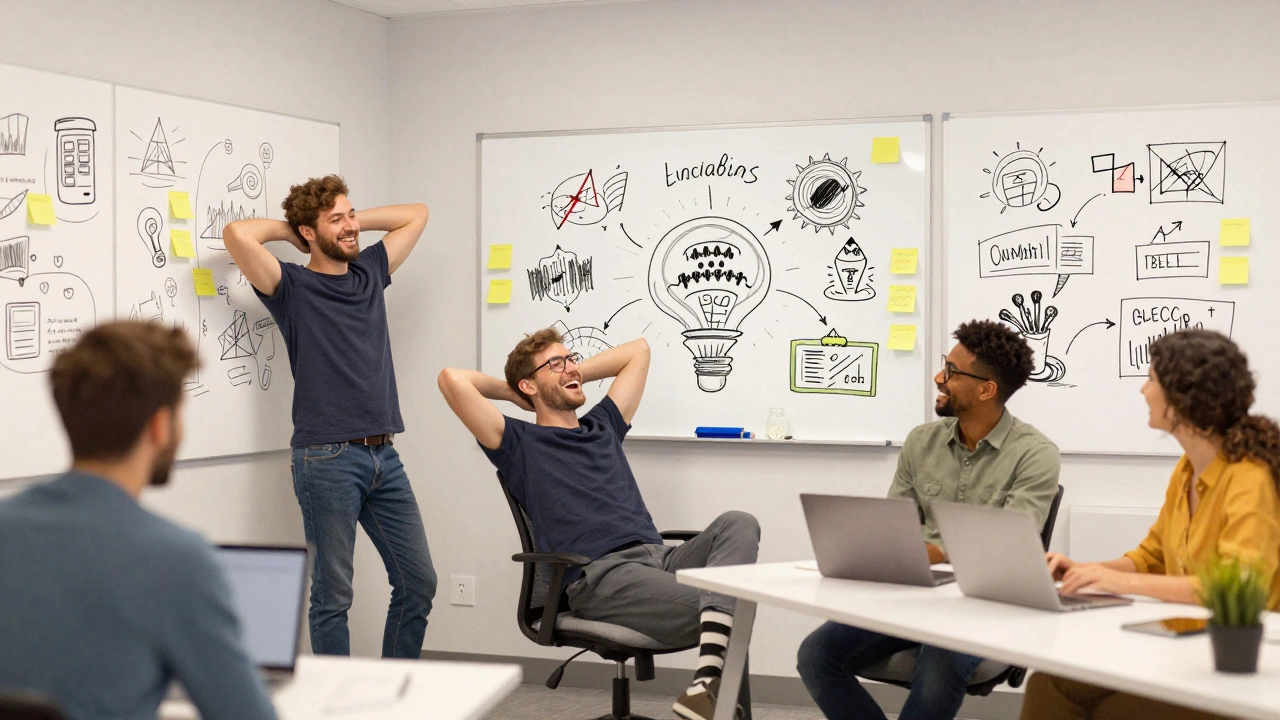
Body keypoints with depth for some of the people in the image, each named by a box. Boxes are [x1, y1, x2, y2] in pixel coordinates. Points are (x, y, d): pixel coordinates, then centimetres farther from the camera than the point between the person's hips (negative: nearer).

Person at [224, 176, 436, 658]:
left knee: (418, 581, 9)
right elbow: (238, 234, -17)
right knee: (332, 595, -1)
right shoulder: (293, 288, -1)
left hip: (383, 456, 6)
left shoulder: (370, 272, 16)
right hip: (327, 458, -6)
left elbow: (416, 215, 28)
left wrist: (355, 219, 18)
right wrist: (287, 229, 1)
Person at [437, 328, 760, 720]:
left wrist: (576, 375, 35)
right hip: (600, 575, -7)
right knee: (720, 609, -28)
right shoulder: (520, 443, 12)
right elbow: (453, 379, -1)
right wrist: (508, 391, 18)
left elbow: (638, 350, 40)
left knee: (738, 524, -24)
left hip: (660, 556, 7)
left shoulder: (603, 427, 29)